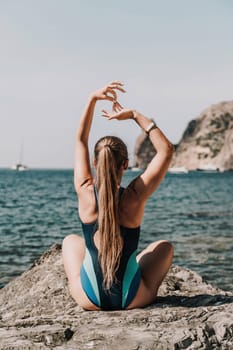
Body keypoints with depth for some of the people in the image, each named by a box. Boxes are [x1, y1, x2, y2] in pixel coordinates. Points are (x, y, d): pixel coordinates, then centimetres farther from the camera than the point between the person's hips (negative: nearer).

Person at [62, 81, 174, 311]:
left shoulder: (85, 193, -13)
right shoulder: (134, 197, -18)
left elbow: (80, 140, 3)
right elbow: (166, 149, -7)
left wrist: (93, 99, 3)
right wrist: (135, 115, -6)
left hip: (89, 299, 2)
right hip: (133, 300, -1)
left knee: (71, 241, 32)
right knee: (165, 247, 27)